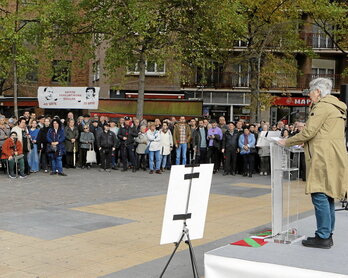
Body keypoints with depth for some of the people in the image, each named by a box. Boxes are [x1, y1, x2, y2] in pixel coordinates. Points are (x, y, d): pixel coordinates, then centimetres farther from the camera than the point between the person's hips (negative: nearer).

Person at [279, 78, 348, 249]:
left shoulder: (322, 106, -9)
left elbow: (308, 133, -13)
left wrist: (287, 142, -1)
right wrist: (301, 142, 24)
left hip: (324, 158, -10)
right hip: (333, 158, 10)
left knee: (320, 195, -8)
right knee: (328, 196, 12)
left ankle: (323, 237, -7)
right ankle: (328, 235, 17)